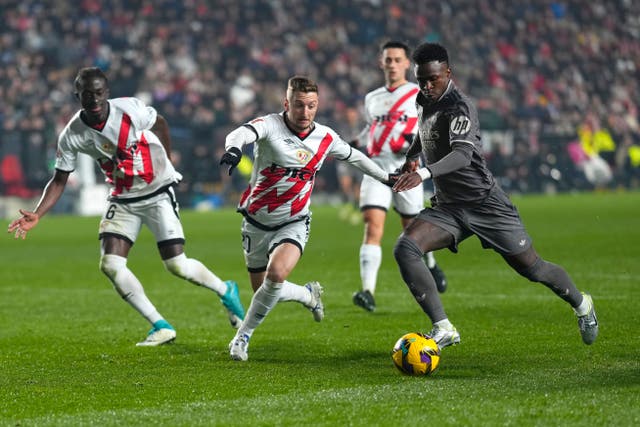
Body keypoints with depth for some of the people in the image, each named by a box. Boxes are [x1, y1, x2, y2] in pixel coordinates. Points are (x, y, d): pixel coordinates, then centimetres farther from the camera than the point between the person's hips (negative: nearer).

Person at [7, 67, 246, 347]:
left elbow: (160, 123, 1)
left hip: (158, 194, -3)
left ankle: (226, 291, 22)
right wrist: (36, 215, -15)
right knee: (110, 265, -13)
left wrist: (165, 164, 9)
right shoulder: (71, 136, -13)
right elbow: (59, 180, -3)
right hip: (122, 201, 3)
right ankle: (161, 327, -3)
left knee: (177, 265, -9)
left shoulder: (130, 109, -20)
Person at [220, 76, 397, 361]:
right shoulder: (270, 125, -17)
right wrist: (233, 148, -64)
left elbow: (353, 156, 17)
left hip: (294, 223, 0)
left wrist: (386, 177, 28)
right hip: (257, 222, 0)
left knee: (276, 274, -27)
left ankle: (242, 337, -9)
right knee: (262, 289, 10)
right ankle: (309, 295, 42)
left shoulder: (325, 138, -4)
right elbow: (241, 134, -40)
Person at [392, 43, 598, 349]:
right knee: (404, 248, -21)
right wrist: (410, 158, 17)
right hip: (448, 207, 6)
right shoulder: (423, 102, 5)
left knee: (532, 269, 5)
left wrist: (424, 173, -55)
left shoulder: (459, 107, -21)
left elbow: (463, 154, -39)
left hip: (485, 203, -6)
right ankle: (443, 329, -20)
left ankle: (581, 305, 37)